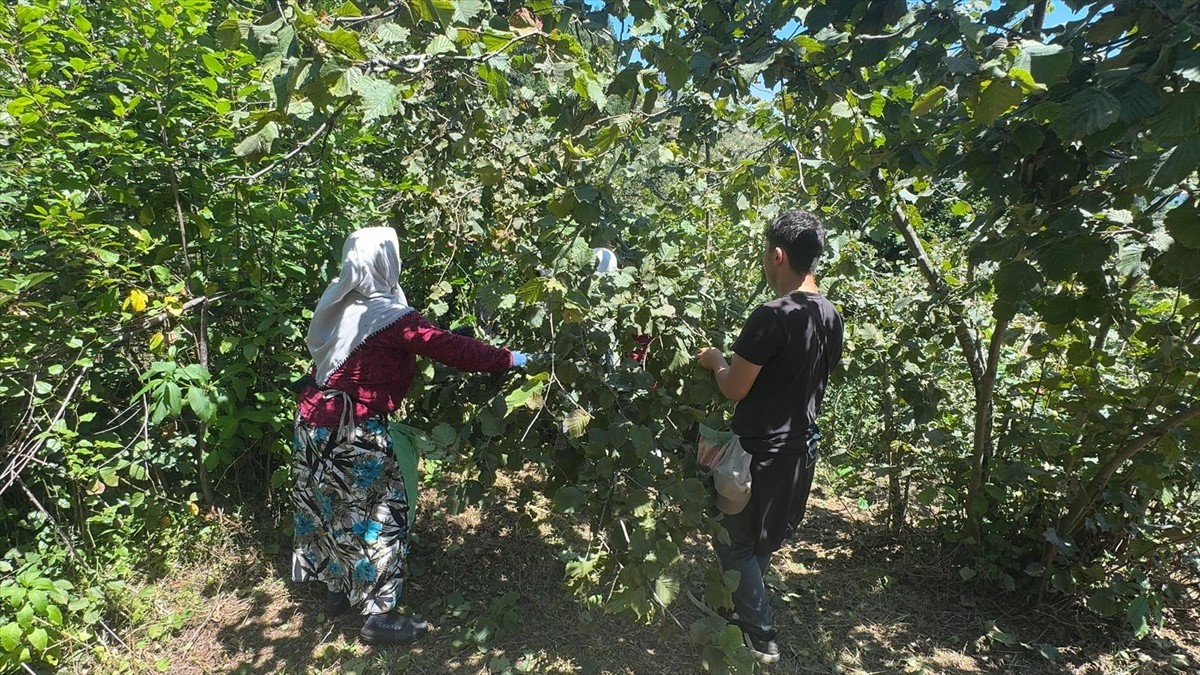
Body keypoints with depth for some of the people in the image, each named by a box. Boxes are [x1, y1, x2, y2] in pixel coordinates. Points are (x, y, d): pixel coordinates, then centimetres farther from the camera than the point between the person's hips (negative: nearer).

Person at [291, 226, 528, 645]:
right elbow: (450, 347, -22)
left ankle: (337, 590, 41)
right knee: (378, 514, 5)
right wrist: (509, 359, -15)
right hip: (352, 431, -9)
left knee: (330, 508, 22)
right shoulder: (389, 316, -20)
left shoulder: (337, 303, 4)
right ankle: (378, 615, 17)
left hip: (316, 419, 9)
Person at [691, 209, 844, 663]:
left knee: (733, 540, 12)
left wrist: (716, 361, -1)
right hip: (801, 444, 8)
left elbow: (734, 389, -20)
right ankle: (735, 605, 42)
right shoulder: (830, 316, 2)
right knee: (761, 538, 24)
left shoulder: (772, 316, -25)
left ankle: (761, 635, 23)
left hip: (762, 449, -8)